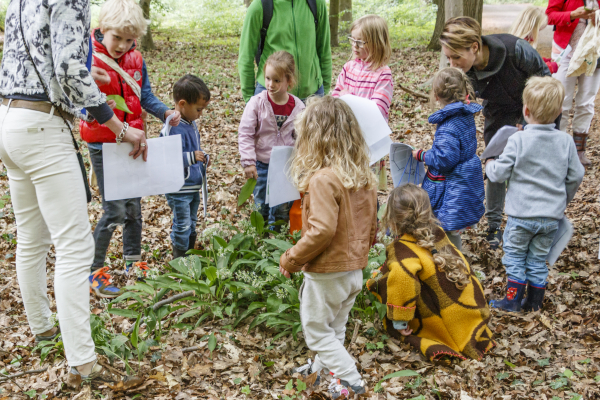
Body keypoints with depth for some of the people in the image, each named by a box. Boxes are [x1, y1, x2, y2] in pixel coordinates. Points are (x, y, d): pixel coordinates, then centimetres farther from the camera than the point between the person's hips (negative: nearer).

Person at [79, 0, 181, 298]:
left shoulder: (135, 59, 3)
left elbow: (145, 95, 9)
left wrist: (165, 113, -8)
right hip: (103, 144, -5)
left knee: (134, 206, 13)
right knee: (115, 211, -7)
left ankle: (133, 263, 30)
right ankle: (94, 271, 10)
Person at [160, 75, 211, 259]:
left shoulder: (190, 123, 9)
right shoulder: (173, 128, -22)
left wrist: (203, 158, 7)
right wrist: (192, 157, -35)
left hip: (194, 186, 9)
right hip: (179, 190, -9)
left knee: (191, 225, 20)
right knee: (182, 226, -1)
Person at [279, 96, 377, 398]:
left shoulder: (322, 179, -24)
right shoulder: (365, 177, 1)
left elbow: (322, 230, -29)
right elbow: (371, 225, 8)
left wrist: (291, 259, -17)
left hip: (327, 272, -8)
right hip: (355, 269, 8)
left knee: (316, 330, 11)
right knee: (335, 327, 25)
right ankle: (325, 366, 43)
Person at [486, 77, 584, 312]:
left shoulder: (518, 140, -14)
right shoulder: (566, 142, -2)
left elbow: (500, 173, -11)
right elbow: (575, 177, 6)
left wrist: (489, 165, 12)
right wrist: (563, 201, 23)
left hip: (522, 214, -4)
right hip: (552, 216, 4)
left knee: (514, 256, 12)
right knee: (538, 259, 16)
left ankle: (512, 301, 14)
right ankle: (534, 303, 24)